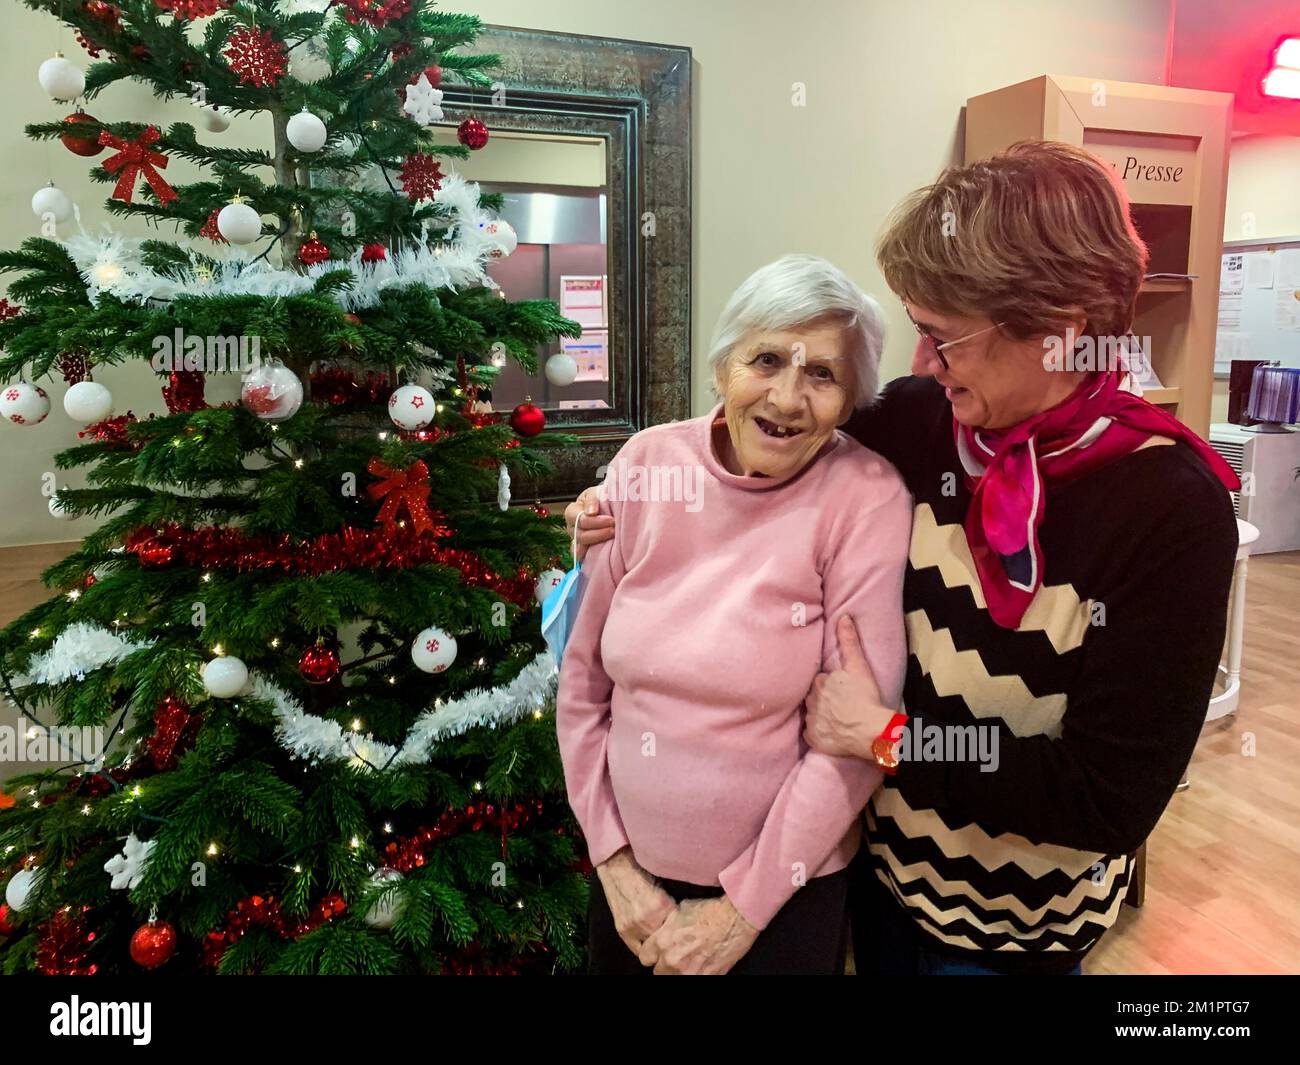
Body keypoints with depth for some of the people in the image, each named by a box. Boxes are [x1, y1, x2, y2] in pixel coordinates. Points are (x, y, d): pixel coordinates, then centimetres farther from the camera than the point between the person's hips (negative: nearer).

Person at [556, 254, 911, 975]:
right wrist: (615, 863, -3)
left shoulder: (866, 498, -16)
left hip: (785, 892, -3)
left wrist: (741, 909, -11)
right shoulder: (646, 464, -8)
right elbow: (582, 682, -2)